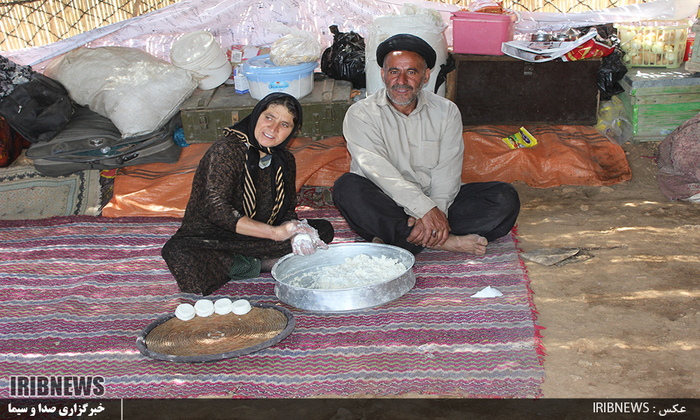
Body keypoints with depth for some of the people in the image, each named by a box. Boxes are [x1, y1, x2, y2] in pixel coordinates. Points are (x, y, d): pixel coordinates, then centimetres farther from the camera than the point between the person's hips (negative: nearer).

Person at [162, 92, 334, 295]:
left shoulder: (285, 160, 4)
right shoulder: (226, 151, -18)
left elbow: (287, 210, 7)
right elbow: (216, 210, -26)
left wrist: (295, 231, -20)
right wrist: (274, 232, -30)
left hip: (255, 239, 6)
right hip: (208, 237, -6)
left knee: (323, 230, -5)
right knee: (178, 252, -38)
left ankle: (255, 263, -16)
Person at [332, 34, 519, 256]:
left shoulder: (447, 112, 5)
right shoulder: (361, 114, -4)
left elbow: (446, 174, -5)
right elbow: (380, 172, -18)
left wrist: (437, 210, -25)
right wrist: (426, 209, -30)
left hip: (435, 201, 3)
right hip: (385, 208, -2)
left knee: (505, 197, -17)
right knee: (347, 187, -32)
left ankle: (395, 238, -29)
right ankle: (446, 242, -34)